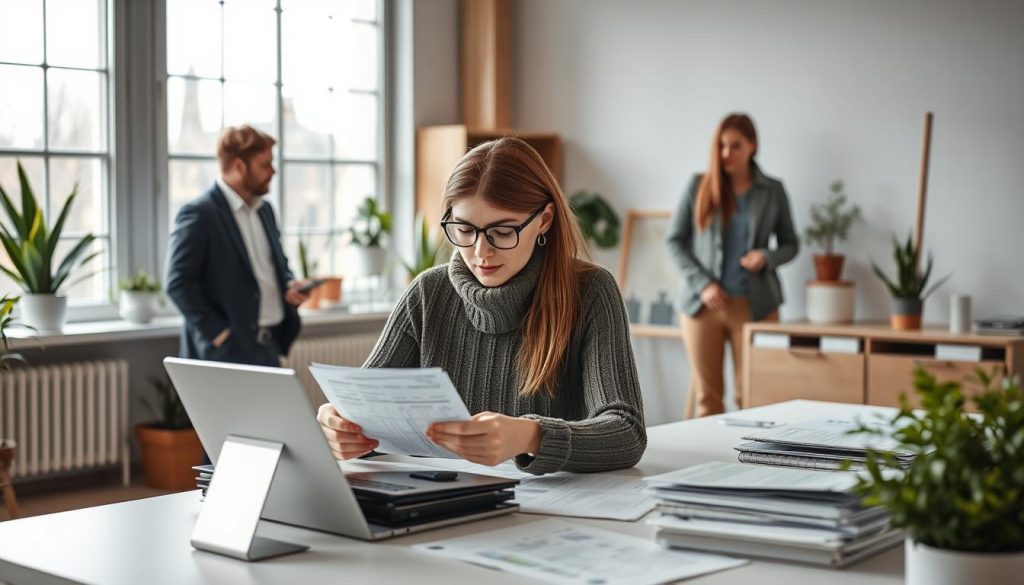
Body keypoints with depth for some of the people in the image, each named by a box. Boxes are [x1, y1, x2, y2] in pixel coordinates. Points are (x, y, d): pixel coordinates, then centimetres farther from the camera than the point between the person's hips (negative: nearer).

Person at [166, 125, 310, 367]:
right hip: (227, 352, -8)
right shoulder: (199, 214, -11)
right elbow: (178, 283, -15)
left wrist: (290, 285, 4)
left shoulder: (264, 210, 15)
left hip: (269, 347, 8)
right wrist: (218, 333, -17)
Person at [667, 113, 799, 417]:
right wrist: (702, 283, -8)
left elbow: (791, 244, 12)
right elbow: (675, 241, 4)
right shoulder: (698, 186, 3)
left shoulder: (772, 191, 5)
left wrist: (767, 257, -11)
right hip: (703, 302, 0)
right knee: (707, 394, 4)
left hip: (754, 306, 0)